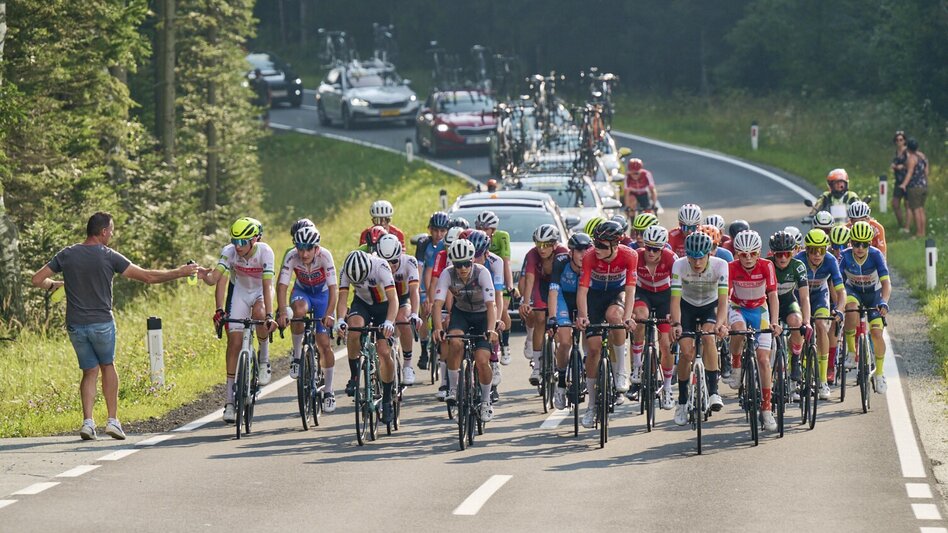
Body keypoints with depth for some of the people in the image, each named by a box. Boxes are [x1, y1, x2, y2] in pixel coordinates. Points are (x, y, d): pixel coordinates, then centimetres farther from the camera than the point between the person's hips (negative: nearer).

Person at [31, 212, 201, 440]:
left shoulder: (66, 255, 0)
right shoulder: (109, 257, -8)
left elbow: (37, 280, 1)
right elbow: (148, 277, -8)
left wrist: (54, 285, 22)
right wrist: (180, 272, 1)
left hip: (75, 325, 2)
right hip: (102, 323, -2)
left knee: (90, 371, 13)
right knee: (107, 366, 19)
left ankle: (88, 421, -4)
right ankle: (112, 420, 12)